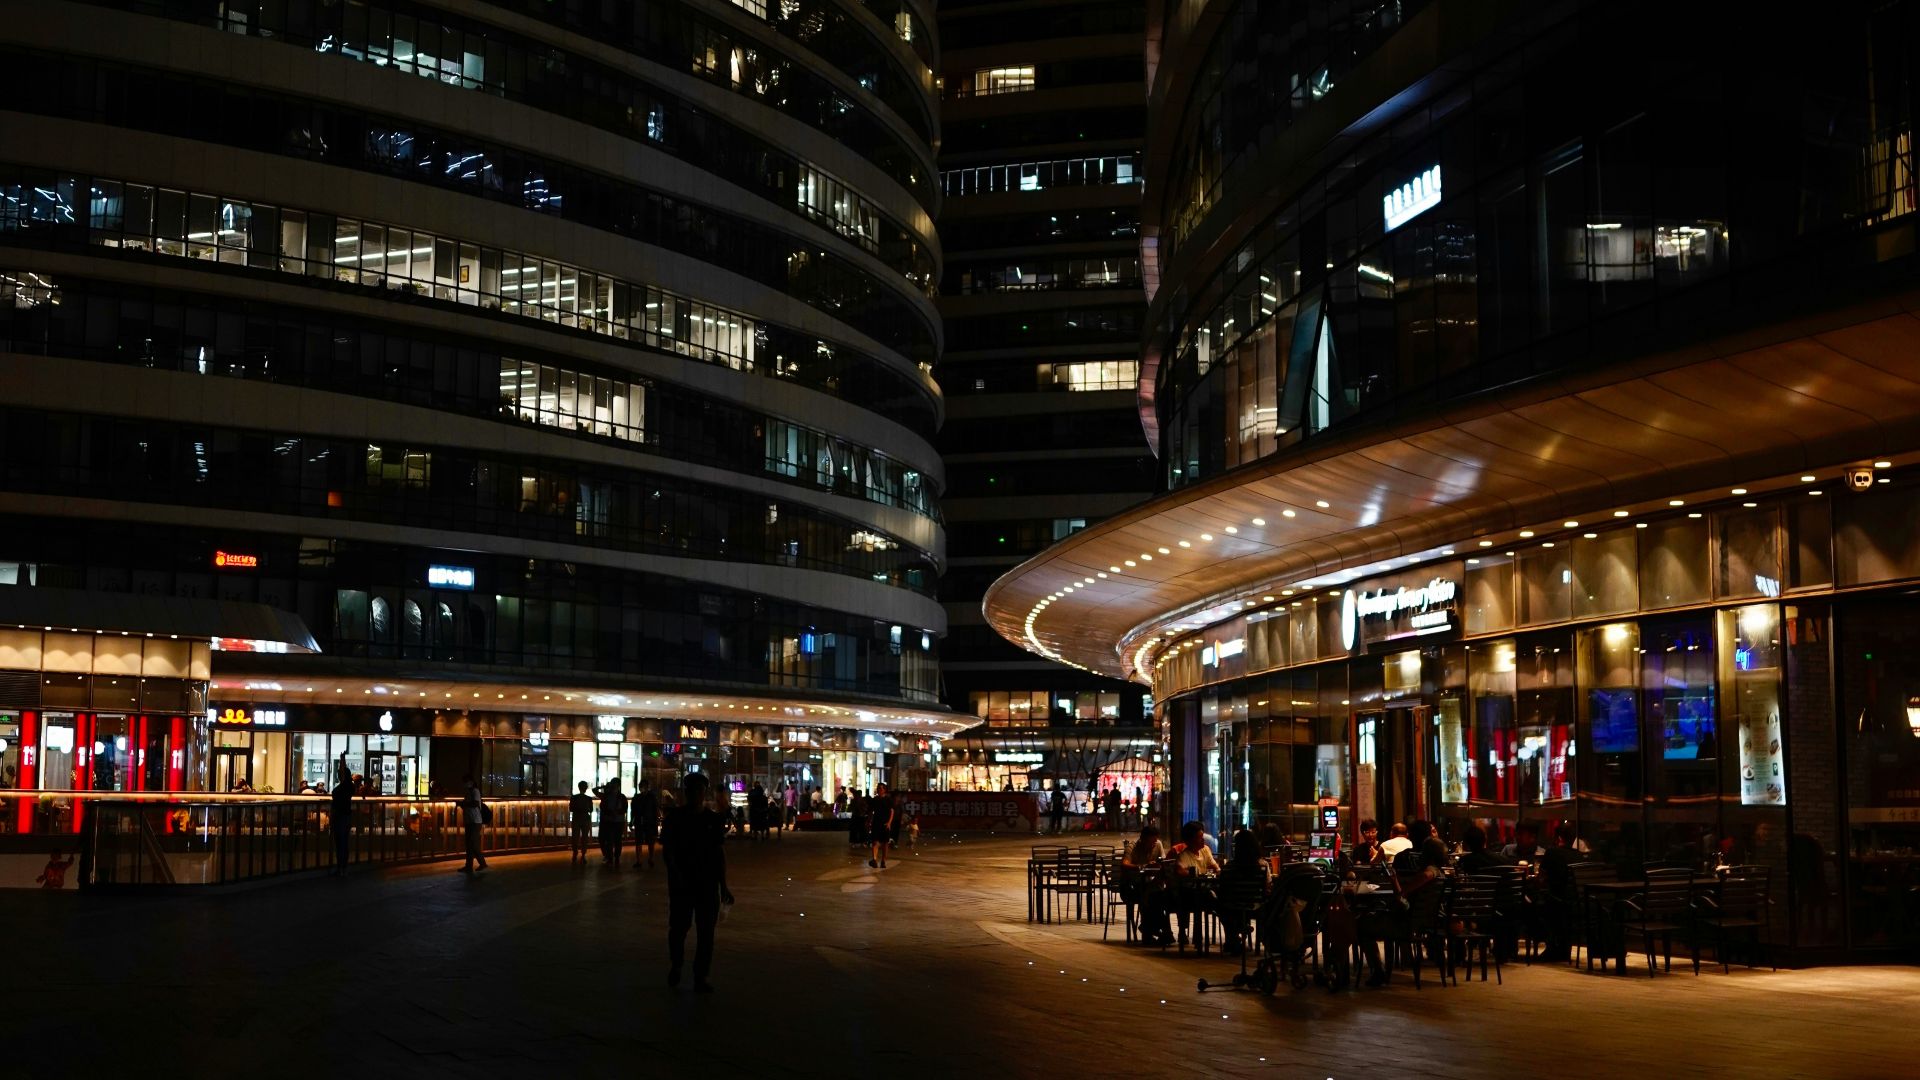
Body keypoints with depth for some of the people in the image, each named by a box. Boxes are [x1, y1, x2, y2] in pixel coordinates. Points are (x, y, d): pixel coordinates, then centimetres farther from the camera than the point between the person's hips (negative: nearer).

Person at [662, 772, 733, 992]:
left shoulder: (713, 820, 4)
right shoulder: (675, 817, -2)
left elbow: (720, 853, 7)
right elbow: (667, 849, -5)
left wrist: (723, 886, 5)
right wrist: (675, 874, -21)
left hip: (708, 883, 2)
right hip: (681, 883, -2)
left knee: (706, 931, 2)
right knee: (678, 926, 5)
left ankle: (701, 976, 9)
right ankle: (675, 966, 29)